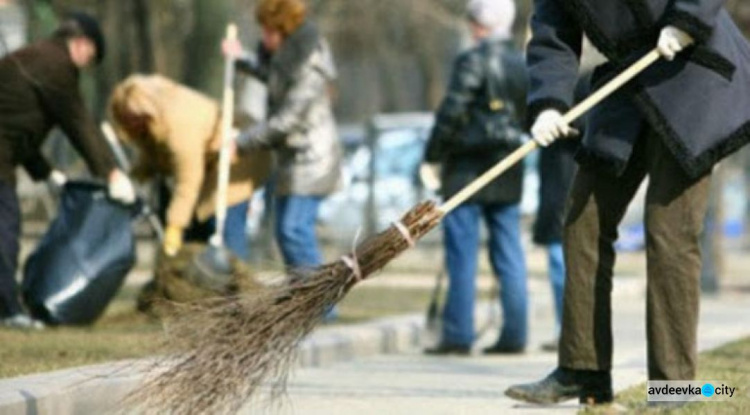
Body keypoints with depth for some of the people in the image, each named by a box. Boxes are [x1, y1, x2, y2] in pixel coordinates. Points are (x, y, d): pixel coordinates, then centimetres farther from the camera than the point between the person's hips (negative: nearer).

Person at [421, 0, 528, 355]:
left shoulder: (473, 61, -11)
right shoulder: (522, 63, 9)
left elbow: (451, 112, -14)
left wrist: (432, 156, -7)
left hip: (468, 168, -6)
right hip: (508, 171, 6)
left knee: (462, 255, -2)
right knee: (509, 255, 8)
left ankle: (458, 335, -3)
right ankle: (514, 334, 8)